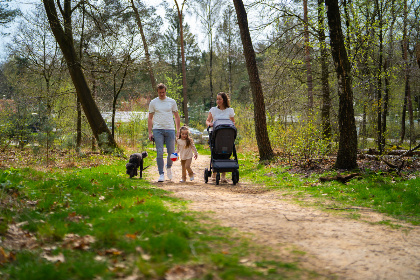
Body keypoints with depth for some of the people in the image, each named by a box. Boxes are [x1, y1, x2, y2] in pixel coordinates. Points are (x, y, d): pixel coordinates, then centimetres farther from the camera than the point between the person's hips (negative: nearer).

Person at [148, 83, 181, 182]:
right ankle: (161, 174, -1)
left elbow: (177, 117, 13)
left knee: (171, 152, 3)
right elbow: (150, 118, 8)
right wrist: (150, 132, 0)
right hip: (158, 130, -1)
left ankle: (169, 167, 32)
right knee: (159, 152, -6)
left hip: (170, 129, 1)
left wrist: (178, 130, 6)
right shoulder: (153, 103, 7)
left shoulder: (172, 102, 9)